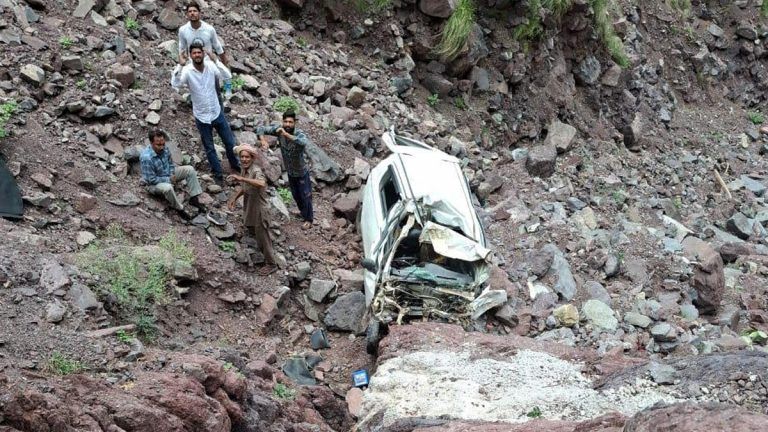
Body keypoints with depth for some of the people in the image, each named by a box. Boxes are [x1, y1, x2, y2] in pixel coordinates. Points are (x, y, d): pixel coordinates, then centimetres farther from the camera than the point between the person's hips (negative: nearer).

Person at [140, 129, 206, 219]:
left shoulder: (164, 149, -11)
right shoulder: (146, 157, -33)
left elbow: (170, 163, 9)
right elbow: (151, 179, -27)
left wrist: (172, 175, -9)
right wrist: (169, 180, -20)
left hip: (168, 175, 8)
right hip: (154, 184, -8)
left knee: (189, 169, -4)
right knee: (168, 187, -40)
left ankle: (194, 198, -2)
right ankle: (179, 209, -16)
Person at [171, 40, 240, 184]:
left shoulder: (211, 66, -12)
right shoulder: (187, 71, -17)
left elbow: (228, 76, -25)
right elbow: (175, 84, -32)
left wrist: (215, 61, -32)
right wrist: (179, 65, -39)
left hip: (217, 113, 2)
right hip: (202, 117, -2)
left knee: (230, 143, 16)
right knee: (209, 148, 14)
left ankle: (235, 166, 42)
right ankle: (218, 174, 33)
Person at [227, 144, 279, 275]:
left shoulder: (256, 170, -28)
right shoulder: (244, 169, -2)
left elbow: (261, 183, -52)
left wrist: (241, 178, -53)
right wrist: (234, 198, 1)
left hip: (259, 210, -9)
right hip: (249, 209, 9)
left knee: (263, 238, 7)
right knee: (252, 231, 29)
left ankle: (271, 264, 27)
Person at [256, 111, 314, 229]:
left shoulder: (299, 134, -33)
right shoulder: (279, 129, -20)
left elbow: (304, 142, -57)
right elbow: (260, 129, -15)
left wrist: (286, 134, -58)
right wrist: (263, 140, -35)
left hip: (302, 172, -5)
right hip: (290, 172, 5)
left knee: (305, 196, 14)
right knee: (295, 194, 26)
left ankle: (308, 218, 37)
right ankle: (303, 211, 54)